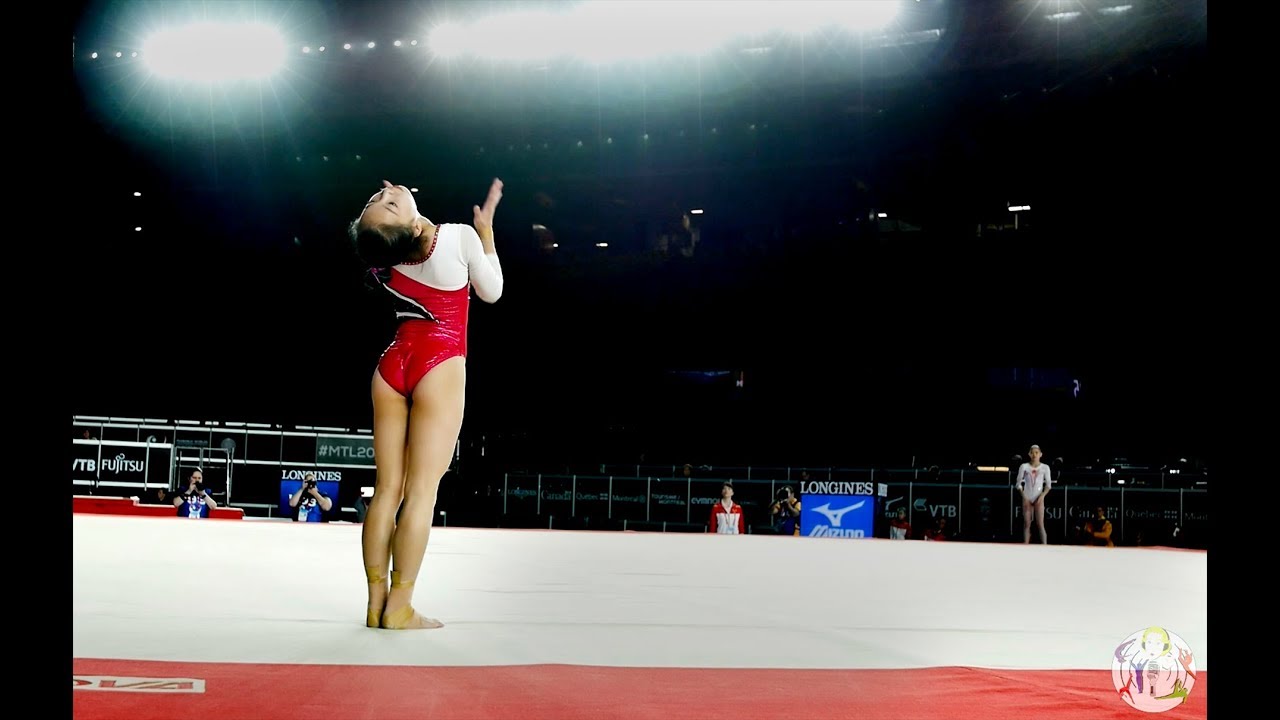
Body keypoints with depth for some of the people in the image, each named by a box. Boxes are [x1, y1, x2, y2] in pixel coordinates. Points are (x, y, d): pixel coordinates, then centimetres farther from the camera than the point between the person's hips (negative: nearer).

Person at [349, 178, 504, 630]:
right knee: (421, 490, -5)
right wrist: (486, 228, 10)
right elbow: (492, 291, 2)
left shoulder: (379, 254, -2)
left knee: (387, 488, 6)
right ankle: (399, 607, -6)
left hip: (393, 363, 5)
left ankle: (377, 602, 6)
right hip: (439, 366, -5)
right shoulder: (460, 237, -14)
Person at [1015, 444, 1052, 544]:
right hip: (1027, 499, 1)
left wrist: (1042, 496, -11)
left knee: (1040, 524, -8)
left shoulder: (1045, 467, 1)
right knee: (1026, 524, 3)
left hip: (1038, 499, -1)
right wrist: (1023, 496, -8)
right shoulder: (1024, 467, 1)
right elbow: (1019, 483, 4)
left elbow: (1048, 484, 3)